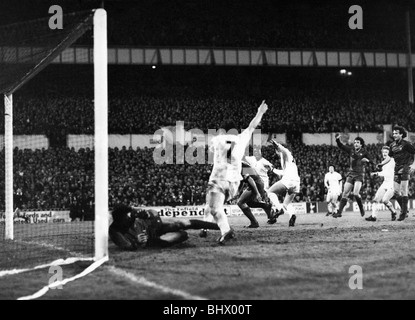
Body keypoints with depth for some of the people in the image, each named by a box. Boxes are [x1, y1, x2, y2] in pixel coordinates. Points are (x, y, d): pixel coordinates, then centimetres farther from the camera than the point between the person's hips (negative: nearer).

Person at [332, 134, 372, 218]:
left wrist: (367, 160, -17)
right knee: (344, 194, -2)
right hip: (350, 175, 4)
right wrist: (337, 139, -15)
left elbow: (372, 162, 4)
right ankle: (339, 212, 0)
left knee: (356, 193, -21)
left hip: (359, 175, -4)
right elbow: (341, 146, 2)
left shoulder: (364, 152, 0)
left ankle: (361, 208, 3)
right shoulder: (351, 150, 7)